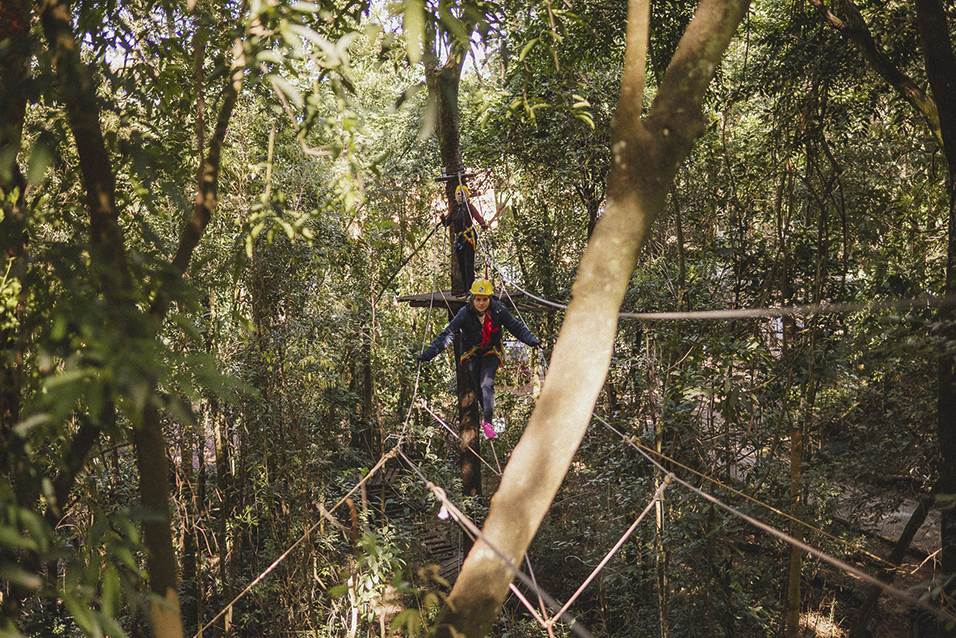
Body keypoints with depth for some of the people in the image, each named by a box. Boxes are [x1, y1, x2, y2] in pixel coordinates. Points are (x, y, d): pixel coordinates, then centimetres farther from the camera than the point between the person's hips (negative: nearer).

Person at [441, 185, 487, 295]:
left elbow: (477, 216, -20)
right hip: (459, 238, 7)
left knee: (468, 264, -13)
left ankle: (470, 288, -14)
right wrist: (442, 216, -3)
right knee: (461, 264, 10)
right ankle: (466, 287, 18)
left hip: (469, 237, -7)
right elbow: (446, 223, 17)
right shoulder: (454, 209, 16)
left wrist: (483, 223, -40)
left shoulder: (469, 206, -2)